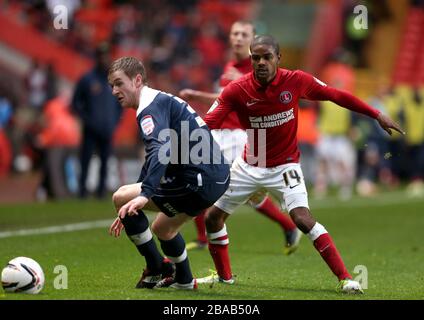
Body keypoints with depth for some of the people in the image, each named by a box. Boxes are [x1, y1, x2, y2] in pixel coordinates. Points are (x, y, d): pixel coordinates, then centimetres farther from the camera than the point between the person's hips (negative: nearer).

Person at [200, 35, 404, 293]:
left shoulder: (296, 81, -17)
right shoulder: (236, 90, -17)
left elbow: (337, 96, -5)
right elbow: (207, 125, -22)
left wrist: (377, 115, -3)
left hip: (284, 166, -3)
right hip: (249, 165, 3)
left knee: (302, 218, -24)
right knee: (213, 218, 8)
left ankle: (345, 278, -19)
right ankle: (224, 275, 32)